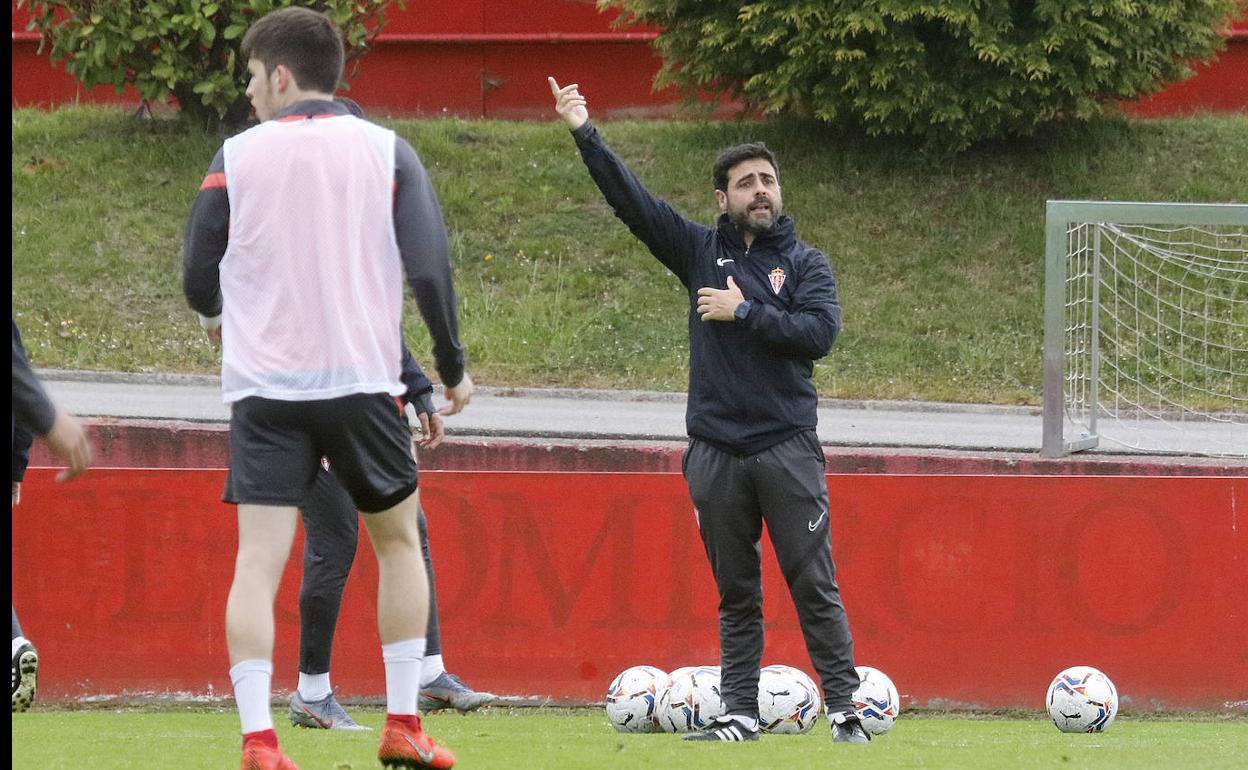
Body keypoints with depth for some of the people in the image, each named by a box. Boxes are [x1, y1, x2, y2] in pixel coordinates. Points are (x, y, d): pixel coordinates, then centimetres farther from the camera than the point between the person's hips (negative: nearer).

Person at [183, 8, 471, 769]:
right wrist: (453, 366, 7)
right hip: (360, 382, 1)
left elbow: (199, 273, 4)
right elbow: (430, 266, -5)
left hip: (263, 388, -1)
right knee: (398, 539, 19)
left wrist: (217, 315, 27)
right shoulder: (386, 151, 2)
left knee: (259, 559, -5)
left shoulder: (238, 155, 1)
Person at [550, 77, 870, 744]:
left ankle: (843, 708, -3)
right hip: (715, 451, 2)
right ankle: (740, 713, 9)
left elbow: (820, 332, -10)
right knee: (735, 594, 7)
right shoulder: (700, 251, 10)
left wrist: (744, 313, -10)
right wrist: (585, 135, -5)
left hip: (786, 447, -2)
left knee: (814, 586, -4)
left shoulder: (804, 263, 5)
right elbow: (630, 199, 4)